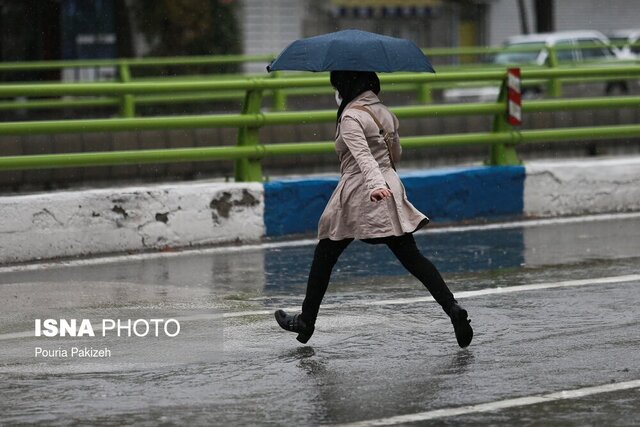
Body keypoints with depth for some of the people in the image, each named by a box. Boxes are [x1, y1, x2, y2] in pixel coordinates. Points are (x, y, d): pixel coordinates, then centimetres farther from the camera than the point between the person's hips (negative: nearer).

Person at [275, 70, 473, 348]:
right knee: (411, 257, 1)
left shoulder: (351, 117, -10)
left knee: (324, 256, 10)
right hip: (391, 192, 6)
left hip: (358, 193, -6)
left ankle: (306, 320, 16)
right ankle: (452, 309, -15)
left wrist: (375, 184, -39)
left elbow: (363, 155, -26)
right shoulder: (386, 114, 12)